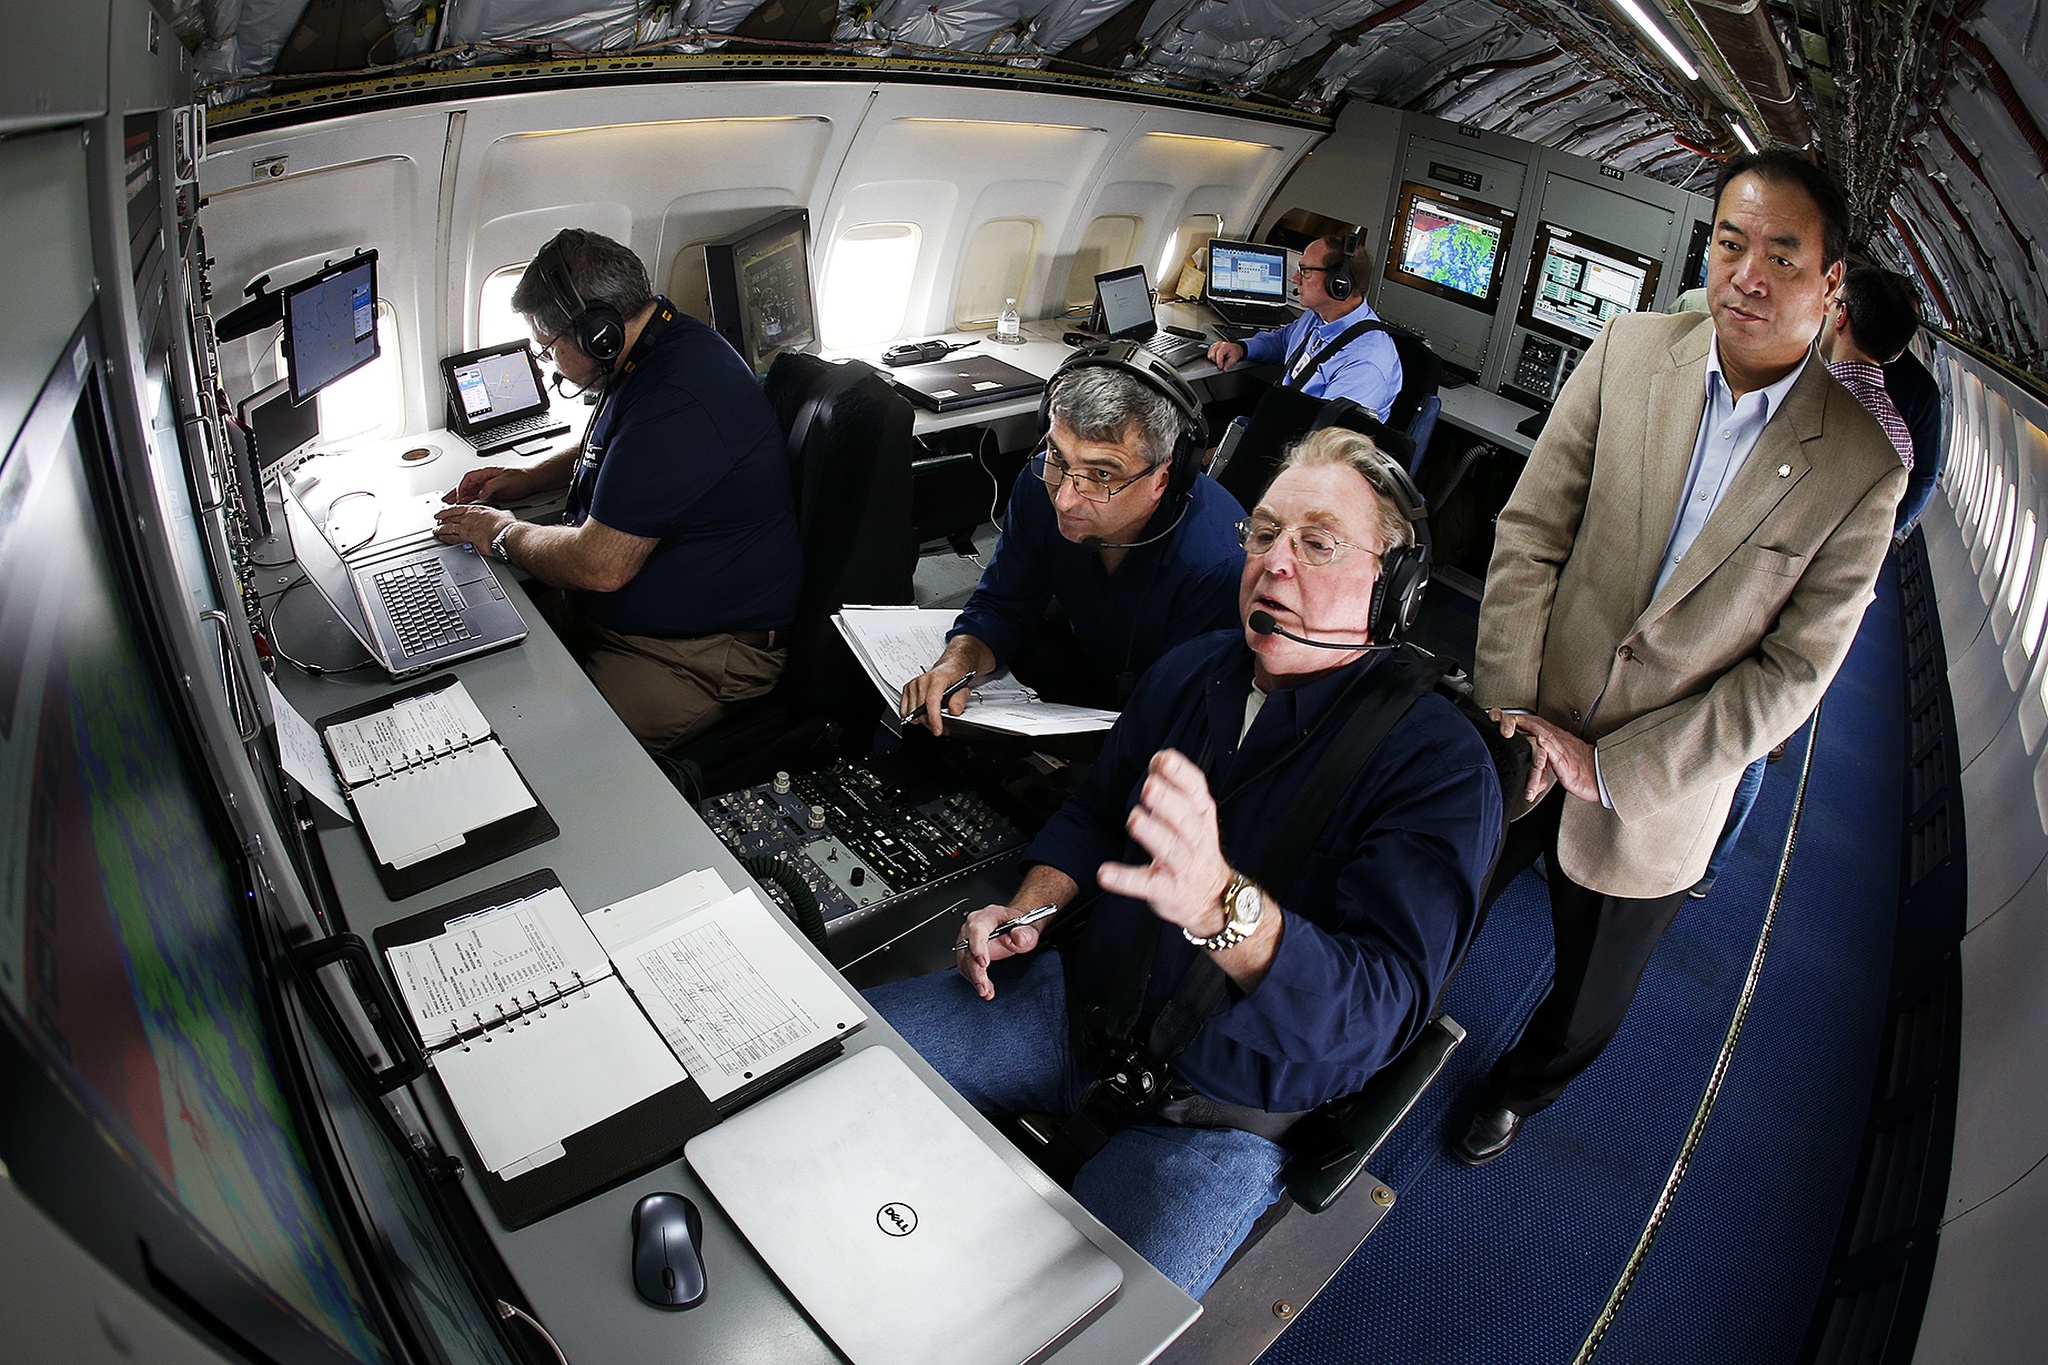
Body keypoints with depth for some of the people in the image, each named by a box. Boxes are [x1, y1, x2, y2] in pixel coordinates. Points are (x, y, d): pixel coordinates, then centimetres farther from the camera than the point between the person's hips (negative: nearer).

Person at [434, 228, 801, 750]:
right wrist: (526, 478, 17)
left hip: (705, 657, -10)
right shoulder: (657, 347, 8)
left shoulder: (676, 402, -28)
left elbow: (600, 565, -27)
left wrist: (503, 534, -8)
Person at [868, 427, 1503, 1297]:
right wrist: (1027, 908, -2)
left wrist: (1220, 905, -47)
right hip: (1079, 1004, 6)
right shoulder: (1193, 671, 1)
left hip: (1216, 1114, -5)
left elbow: (1376, 1009, -29)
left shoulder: (1438, 764, -18)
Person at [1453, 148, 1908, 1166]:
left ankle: (1519, 1087, 54)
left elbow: (1794, 669, -11)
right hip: (1520, 742, 1)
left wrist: (1612, 769, -16)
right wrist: (1506, 706, -16)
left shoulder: (1863, 467, -12)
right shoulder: (1629, 349, -8)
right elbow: (1530, 529, -8)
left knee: (1589, 1005, 22)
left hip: (1657, 795, 0)